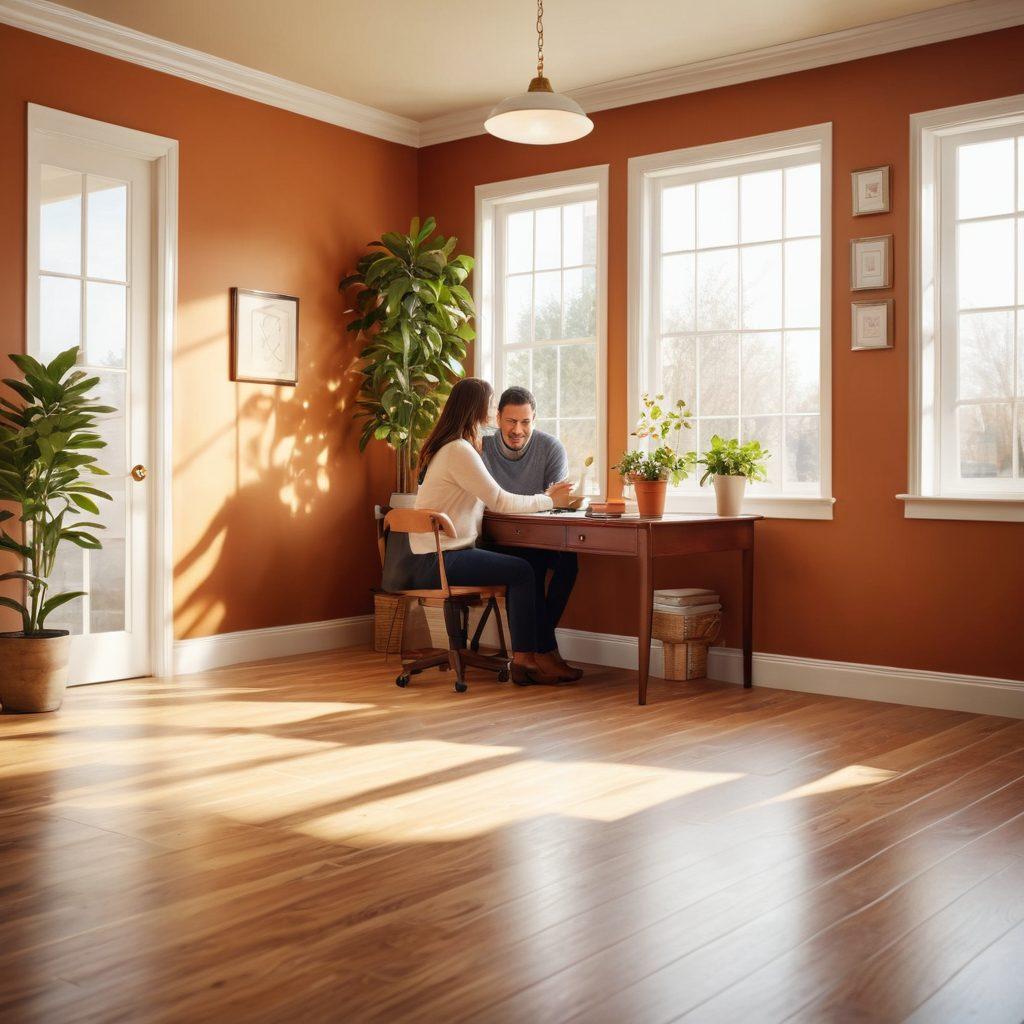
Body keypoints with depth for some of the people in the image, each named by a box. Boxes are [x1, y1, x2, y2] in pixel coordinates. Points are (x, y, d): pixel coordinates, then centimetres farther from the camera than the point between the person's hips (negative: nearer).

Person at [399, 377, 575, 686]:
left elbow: (489, 499, 15)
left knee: (519, 567, 7)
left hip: (432, 556, 10)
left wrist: (542, 497, 8)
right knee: (521, 571, -8)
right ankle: (524, 659, 0)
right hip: (438, 561, -10)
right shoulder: (459, 450, -16)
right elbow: (500, 501, -15)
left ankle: (525, 656, 6)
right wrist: (548, 500, -1)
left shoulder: (447, 446, 16)